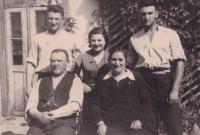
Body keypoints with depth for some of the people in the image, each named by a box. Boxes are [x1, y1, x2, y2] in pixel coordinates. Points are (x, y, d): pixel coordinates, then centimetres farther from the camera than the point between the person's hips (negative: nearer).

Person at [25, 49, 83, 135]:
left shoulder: (75, 81, 11)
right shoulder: (41, 82, 20)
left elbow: (75, 105, -5)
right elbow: (30, 106, 11)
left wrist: (53, 114, -15)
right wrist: (38, 115, -11)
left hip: (63, 125, -2)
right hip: (39, 125, 3)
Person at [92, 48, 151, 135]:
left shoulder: (136, 78, 10)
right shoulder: (102, 80, 13)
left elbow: (146, 102, 12)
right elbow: (95, 104, 12)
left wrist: (140, 120, -1)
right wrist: (100, 123, -1)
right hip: (108, 127, 0)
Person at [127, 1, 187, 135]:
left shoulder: (170, 34, 3)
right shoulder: (134, 39, 12)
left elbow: (179, 62, -2)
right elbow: (131, 65, 17)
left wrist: (175, 90, -11)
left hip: (165, 80, -2)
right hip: (144, 81, 2)